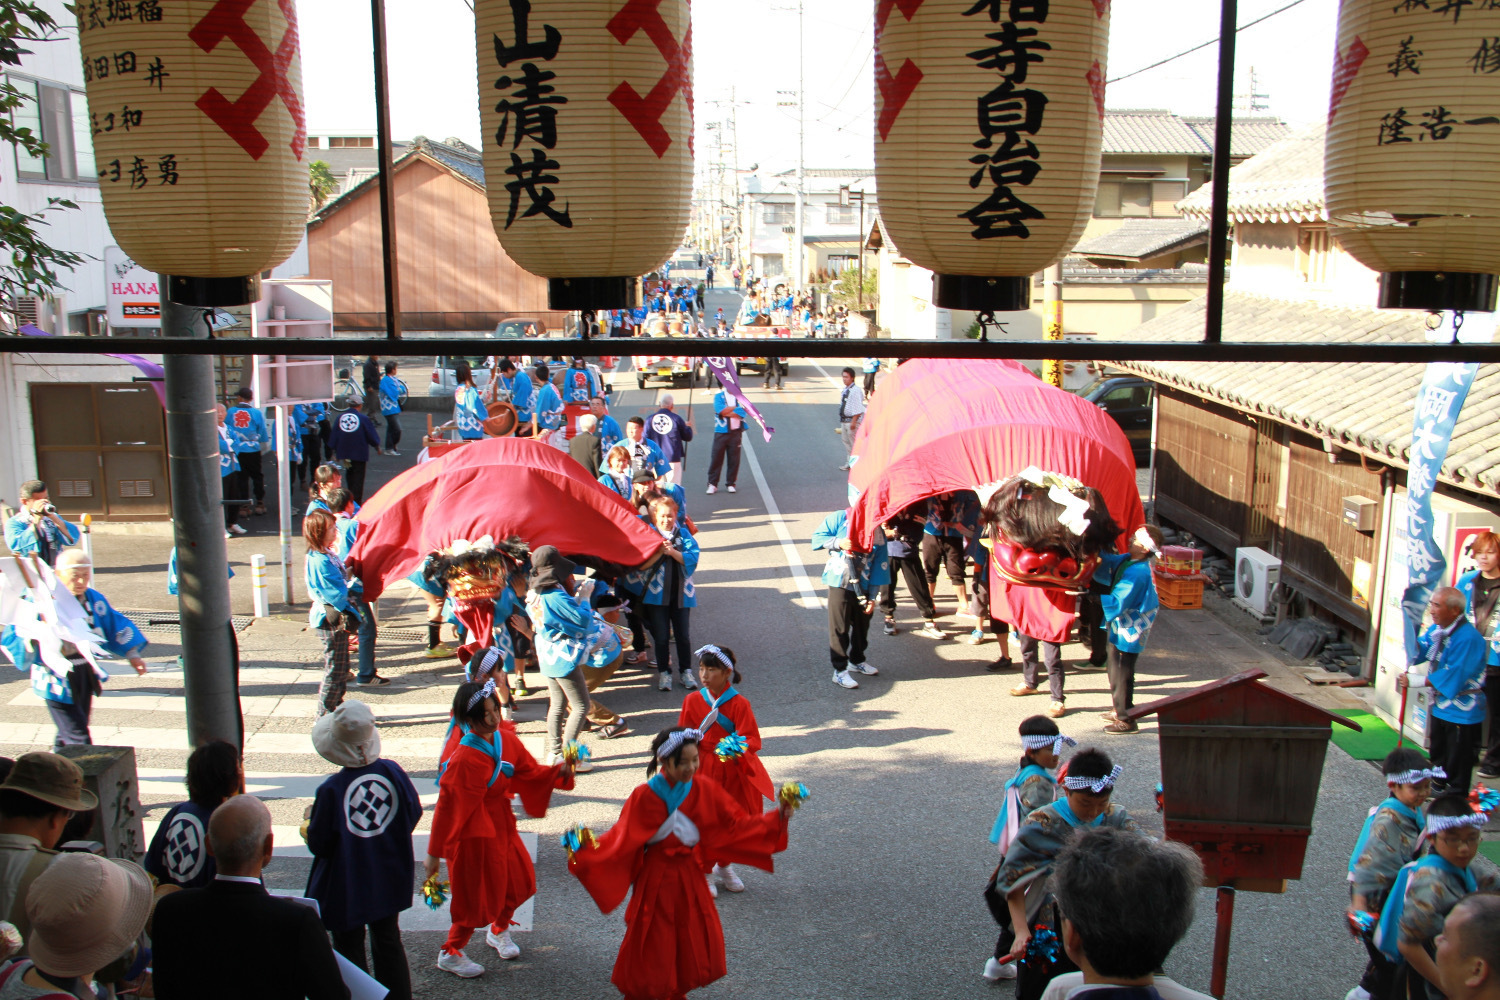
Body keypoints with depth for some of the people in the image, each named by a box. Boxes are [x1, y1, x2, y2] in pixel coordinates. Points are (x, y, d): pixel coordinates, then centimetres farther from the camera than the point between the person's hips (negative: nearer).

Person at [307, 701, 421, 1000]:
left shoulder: (330, 790, -26)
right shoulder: (392, 771, -16)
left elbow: (319, 845, -16)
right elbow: (414, 813, -2)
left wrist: (310, 818, 3)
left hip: (346, 889, -4)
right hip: (389, 881, 4)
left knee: (349, 949, 14)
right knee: (388, 941, 22)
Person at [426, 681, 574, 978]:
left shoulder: (507, 740, -4)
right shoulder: (464, 759, -26)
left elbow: (530, 773, 7)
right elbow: (448, 808, -21)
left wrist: (558, 771, -12)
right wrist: (434, 853, -15)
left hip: (502, 826, 7)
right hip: (474, 833, -7)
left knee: (520, 881, 17)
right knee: (477, 895, 5)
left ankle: (499, 931, 45)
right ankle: (450, 953, 28)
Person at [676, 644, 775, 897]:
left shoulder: (739, 703, -8)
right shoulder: (693, 700, -2)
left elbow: (752, 738, -13)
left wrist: (738, 750, -32)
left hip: (734, 771, 0)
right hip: (703, 770, 0)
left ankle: (724, 866, 36)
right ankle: (704, 872, 21)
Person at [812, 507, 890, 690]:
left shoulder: (878, 532, 1)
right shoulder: (840, 518, -7)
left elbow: (879, 565, 3)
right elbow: (817, 537, -3)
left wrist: (872, 596, 0)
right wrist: (838, 542, -21)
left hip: (863, 588, 4)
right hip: (839, 584, -4)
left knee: (862, 626, 17)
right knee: (839, 628, 0)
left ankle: (857, 661, 38)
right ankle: (840, 671, 8)